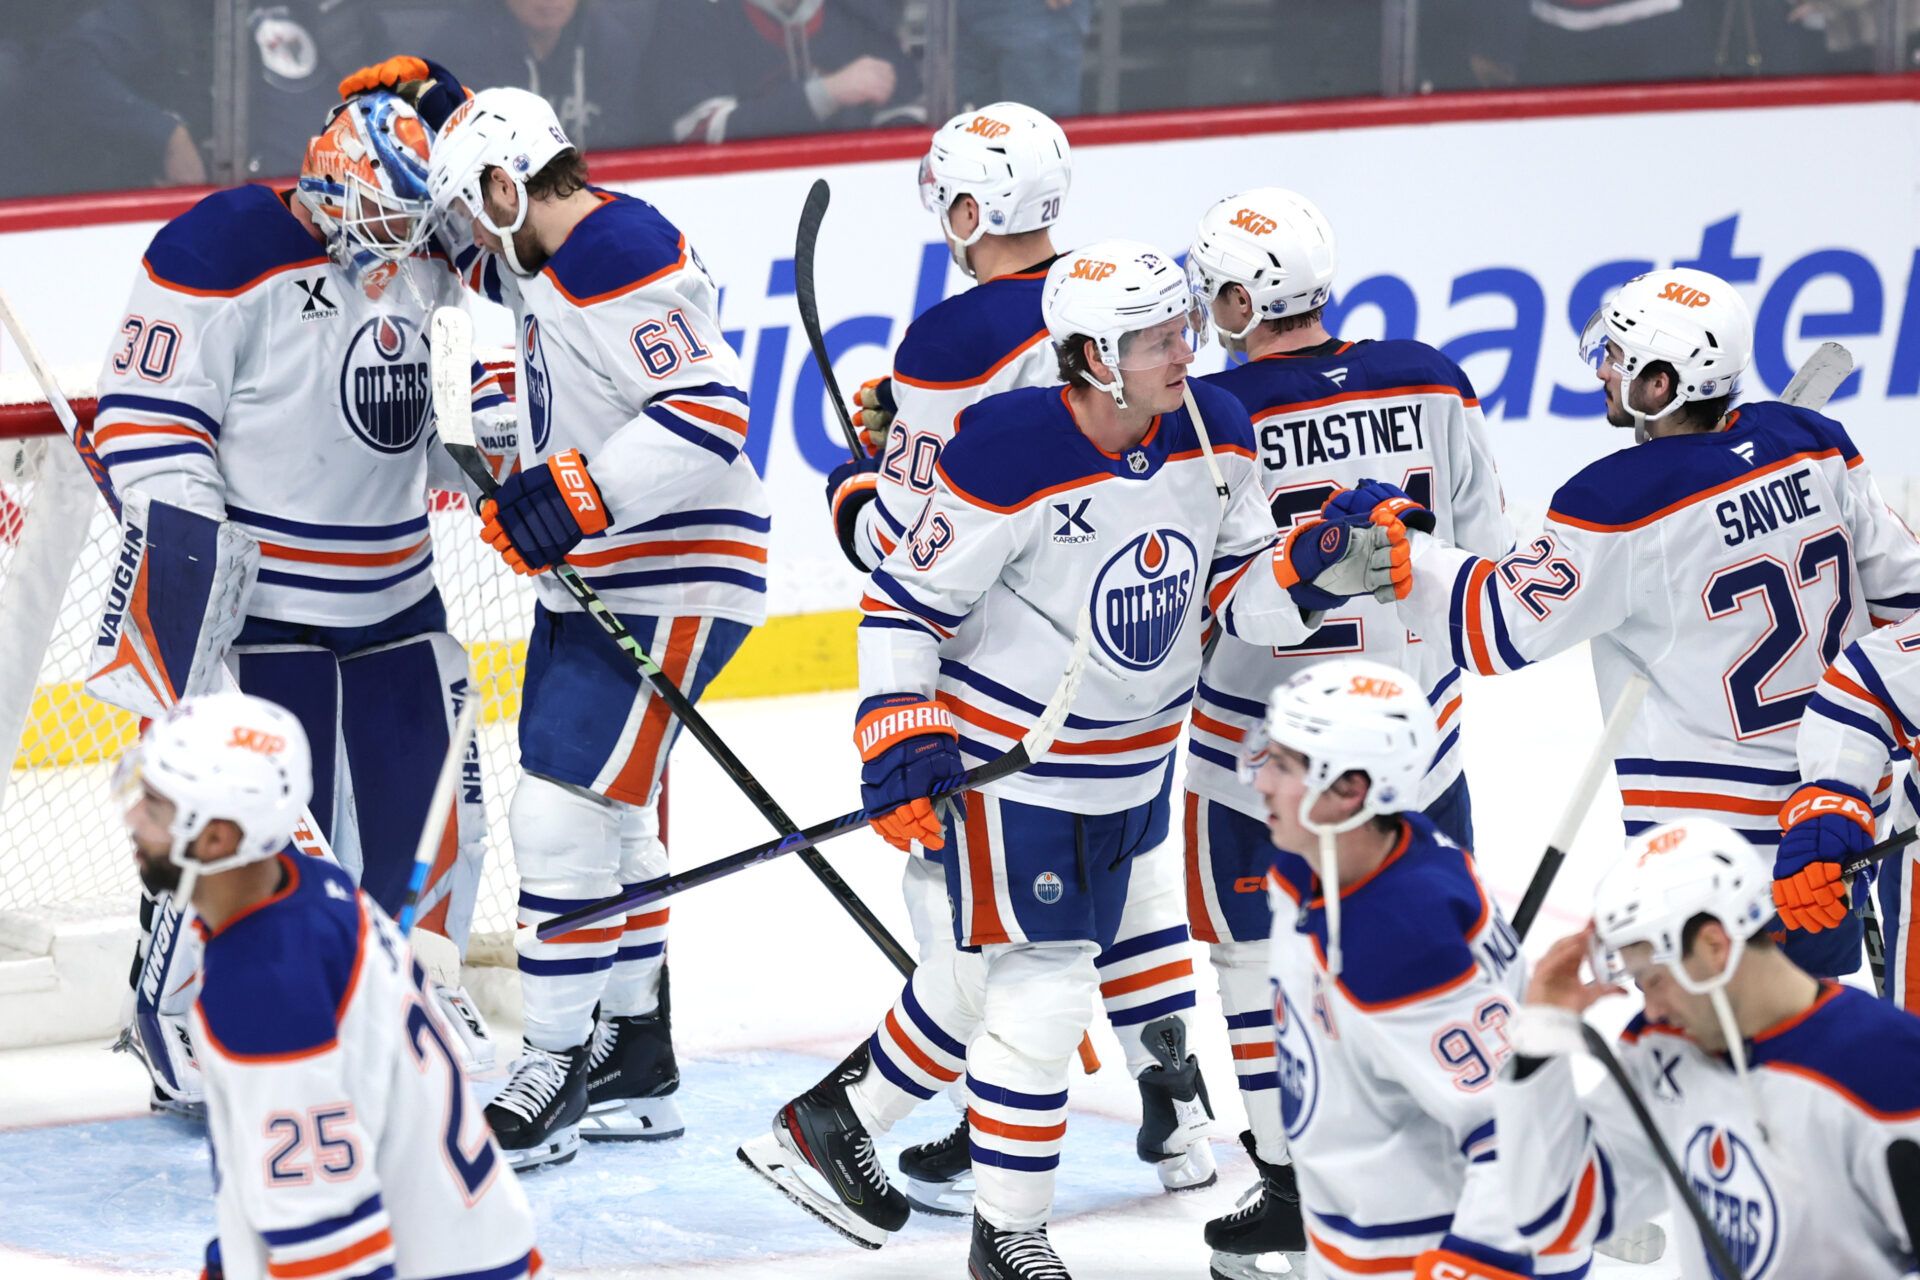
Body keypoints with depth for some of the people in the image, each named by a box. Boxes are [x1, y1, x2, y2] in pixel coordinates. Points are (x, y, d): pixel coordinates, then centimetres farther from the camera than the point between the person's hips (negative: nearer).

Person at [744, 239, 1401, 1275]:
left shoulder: (1215, 435, -7)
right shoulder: (1007, 460, -25)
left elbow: (1239, 596, 0)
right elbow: (905, 600, -16)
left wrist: (1319, 567, -19)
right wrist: (899, 742, -21)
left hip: (1133, 762, 7)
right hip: (1010, 761, -7)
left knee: (1031, 975, 16)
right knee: (1044, 989, -5)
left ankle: (833, 1121, 34)